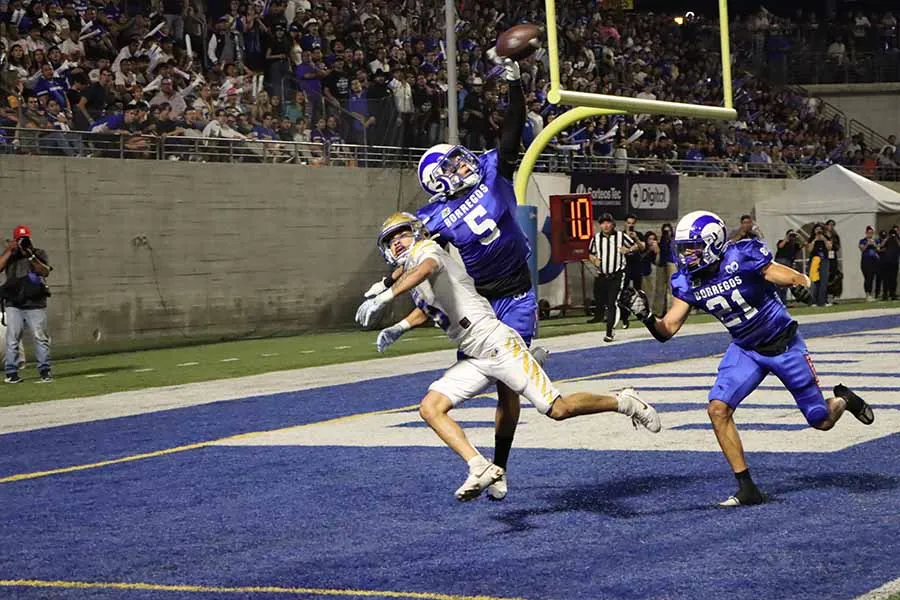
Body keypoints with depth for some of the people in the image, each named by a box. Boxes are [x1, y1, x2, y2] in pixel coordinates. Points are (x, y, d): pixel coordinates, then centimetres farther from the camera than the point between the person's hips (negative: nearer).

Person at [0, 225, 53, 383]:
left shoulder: (39, 254, 11)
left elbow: (45, 272, -4)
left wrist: (31, 257, -14)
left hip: (35, 304, -1)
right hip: (14, 305, 1)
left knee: (40, 337, -3)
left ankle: (44, 370, 0)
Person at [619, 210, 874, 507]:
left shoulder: (742, 257, -25)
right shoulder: (688, 281, -9)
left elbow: (798, 279, -21)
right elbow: (667, 329, -10)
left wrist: (799, 284, -44)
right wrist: (646, 316, -29)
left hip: (784, 345, -4)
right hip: (745, 350, 4)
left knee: (822, 421, 5)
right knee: (718, 409, -18)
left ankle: (842, 399, 43)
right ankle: (746, 488, -8)